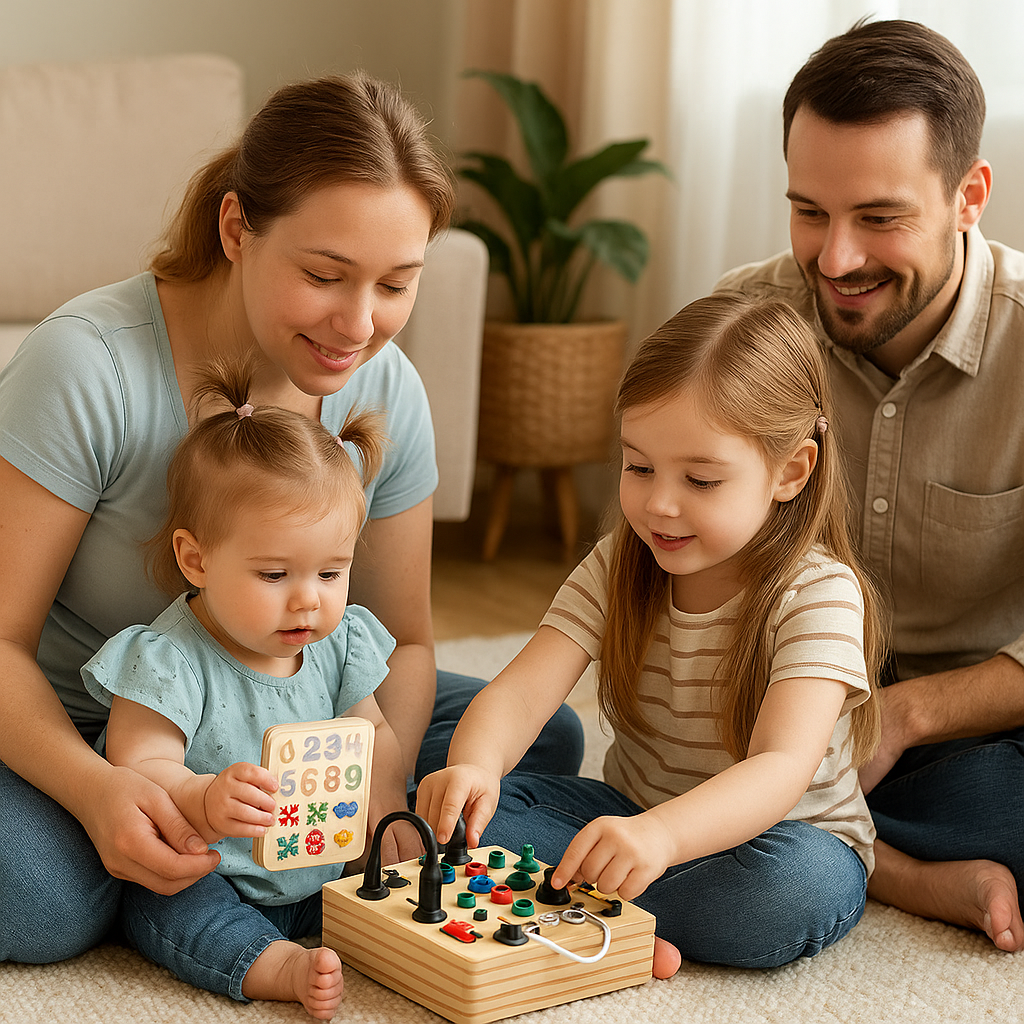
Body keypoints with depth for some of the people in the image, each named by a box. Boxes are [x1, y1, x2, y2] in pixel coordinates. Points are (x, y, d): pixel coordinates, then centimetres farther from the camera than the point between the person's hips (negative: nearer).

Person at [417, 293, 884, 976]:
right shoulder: (617, 568, -5)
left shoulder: (819, 593, -21)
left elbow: (783, 765, -35)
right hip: (633, 817, 4)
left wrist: (660, 835, -54)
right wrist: (474, 765, -41)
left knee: (802, 887, -38)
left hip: (773, 832, -4)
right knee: (465, 808, -14)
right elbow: (524, 690, -16)